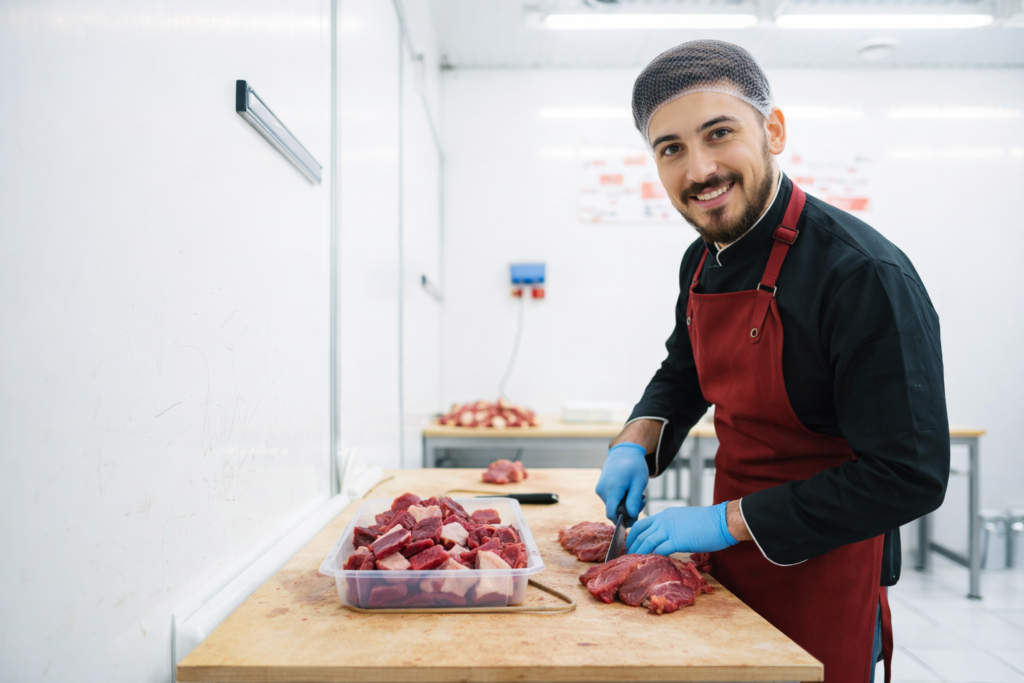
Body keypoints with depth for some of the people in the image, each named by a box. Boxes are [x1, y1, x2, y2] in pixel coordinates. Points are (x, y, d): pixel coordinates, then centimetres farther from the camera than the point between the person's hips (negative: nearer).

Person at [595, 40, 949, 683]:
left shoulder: (864, 274, -25)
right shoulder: (703, 261, 0)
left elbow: (910, 475, -25)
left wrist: (728, 521, -23)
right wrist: (634, 445, -3)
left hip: (823, 584, -7)